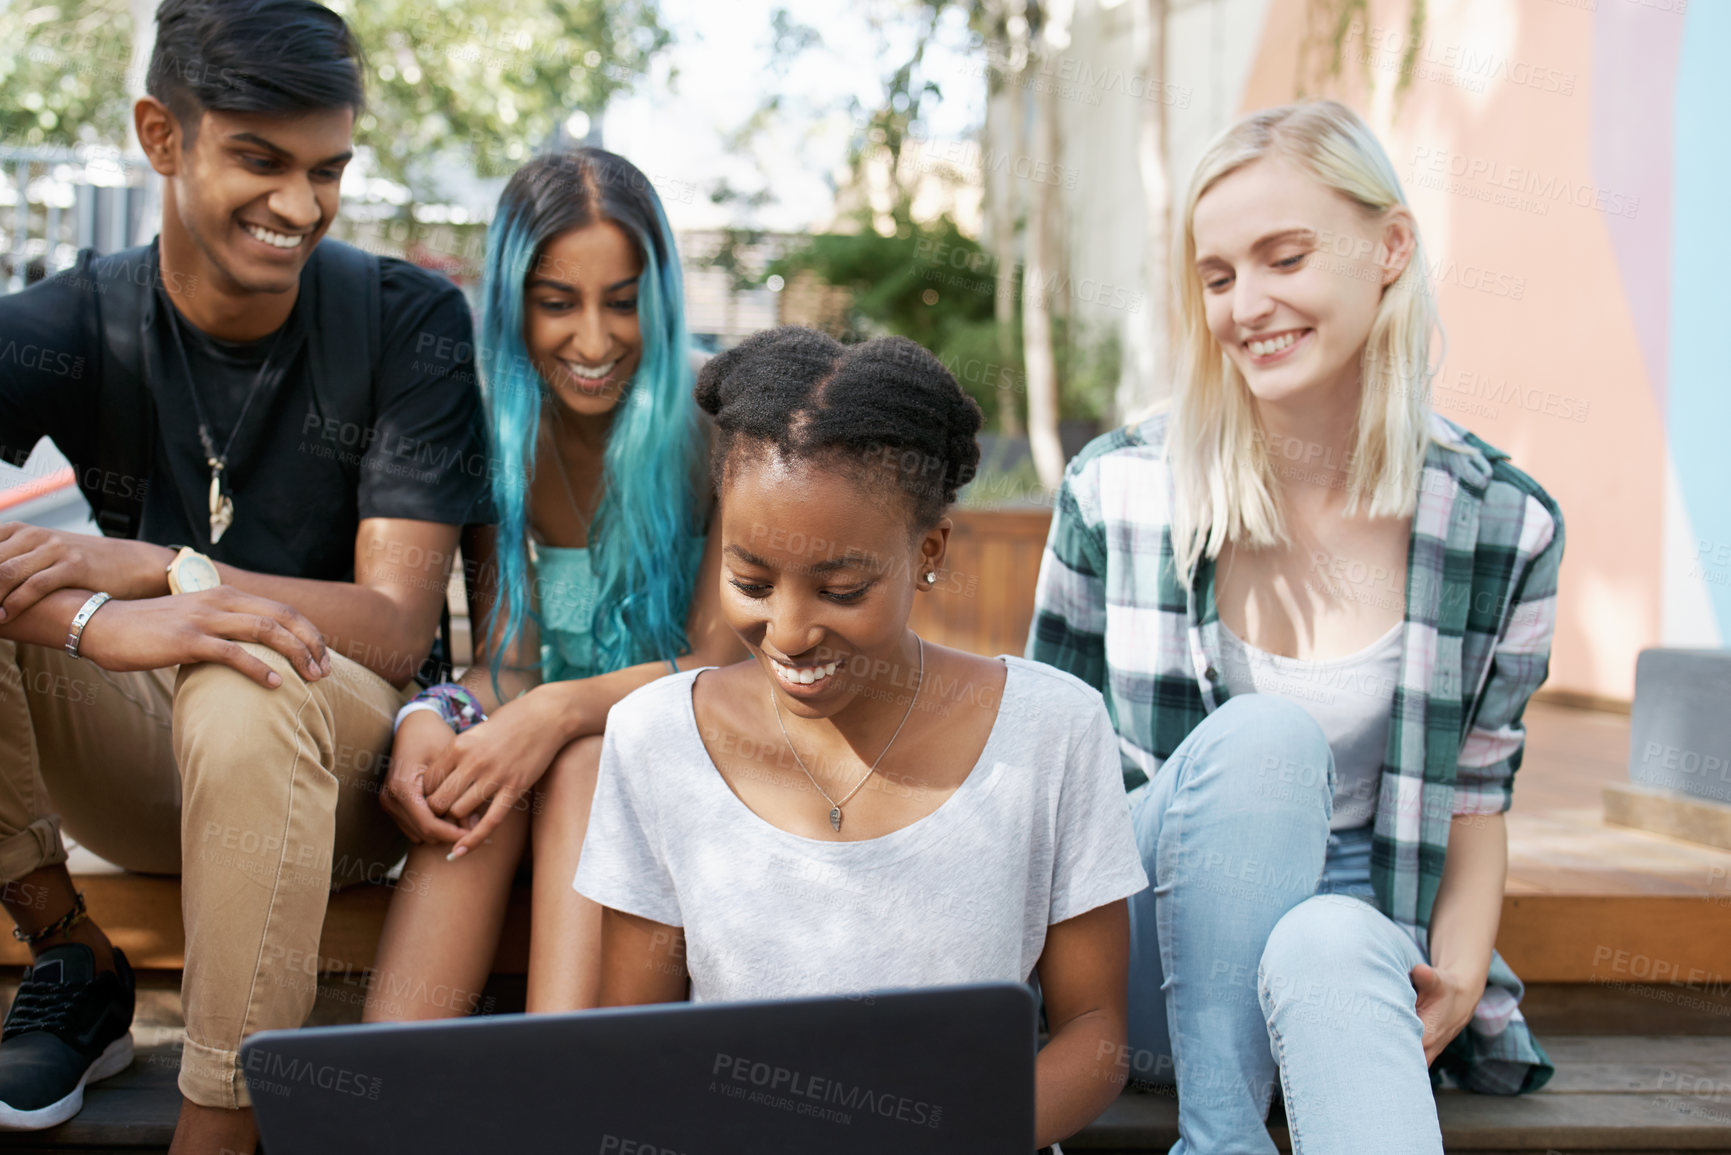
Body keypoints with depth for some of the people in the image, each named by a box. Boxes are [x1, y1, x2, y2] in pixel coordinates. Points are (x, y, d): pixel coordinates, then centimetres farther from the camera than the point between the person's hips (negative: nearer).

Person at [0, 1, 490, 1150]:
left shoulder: (410, 322, -11)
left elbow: (398, 626, -18)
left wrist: (155, 568, -28)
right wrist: (102, 621, -44)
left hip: (336, 765, -2)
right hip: (139, 751, 3)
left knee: (247, 691, -37)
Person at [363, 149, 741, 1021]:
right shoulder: (495, 426, -3)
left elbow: (721, 661, -14)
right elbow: (508, 660, -5)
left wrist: (563, 709, -32)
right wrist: (430, 719, -29)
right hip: (557, 746, 3)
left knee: (586, 762, -35)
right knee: (479, 786, -32)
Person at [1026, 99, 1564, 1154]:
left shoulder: (1505, 527, -2)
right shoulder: (1117, 491, -4)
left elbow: (1476, 791, 8)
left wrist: (1461, 970, -9)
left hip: (1355, 918, -1)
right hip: (1156, 947, 1)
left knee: (1330, 947, -39)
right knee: (1261, 734, -33)